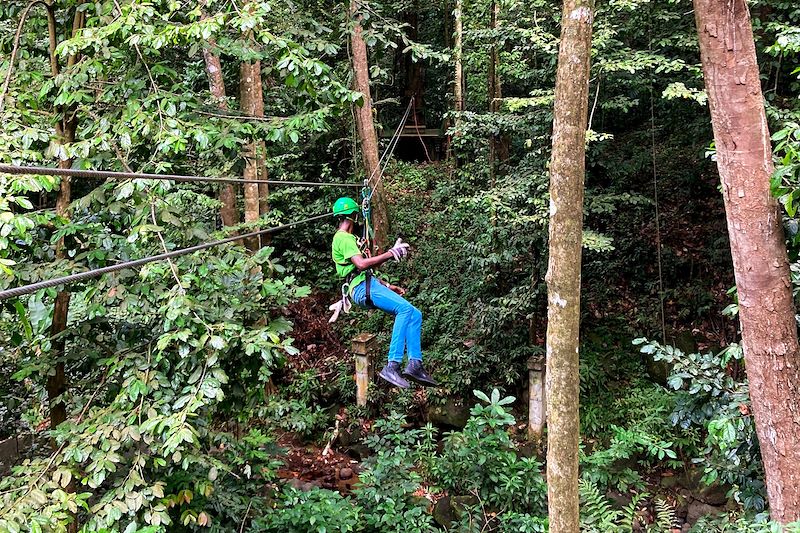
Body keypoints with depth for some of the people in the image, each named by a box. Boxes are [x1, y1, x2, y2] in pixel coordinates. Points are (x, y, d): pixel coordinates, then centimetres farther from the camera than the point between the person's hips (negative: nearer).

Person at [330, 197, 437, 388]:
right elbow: (361, 264, -21)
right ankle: (392, 366, -37)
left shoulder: (346, 238, 29)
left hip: (369, 285, 10)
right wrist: (390, 254, -15)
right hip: (362, 288, -10)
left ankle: (415, 364, -10)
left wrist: (388, 286, 23)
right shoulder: (344, 238, -4)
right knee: (404, 308, -30)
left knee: (415, 314, 0)